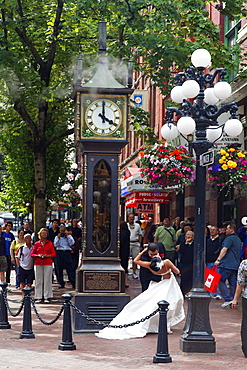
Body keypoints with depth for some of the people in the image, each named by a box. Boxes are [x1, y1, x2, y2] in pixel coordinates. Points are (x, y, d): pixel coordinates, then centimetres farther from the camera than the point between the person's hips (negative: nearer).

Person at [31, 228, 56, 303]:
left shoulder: (50, 243, 9)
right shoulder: (37, 244, 10)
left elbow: (54, 254, 7)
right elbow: (32, 254, 11)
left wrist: (47, 255, -10)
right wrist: (38, 255, -7)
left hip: (48, 264, -1)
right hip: (38, 264, 1)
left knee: (47, 280, -4)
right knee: (38, 280, -1)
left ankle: (46, 297, 0)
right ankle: (38, 297, 3)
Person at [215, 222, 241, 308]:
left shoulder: (229, 238, -9)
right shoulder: (238, 239, 20)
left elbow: (224, 249, -19)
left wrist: (218, 259, -23)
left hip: (227, 265, -9)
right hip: (236, 265, 9)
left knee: (220, 281, -4)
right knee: (233, 283, 9)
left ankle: (228, 299, -11)